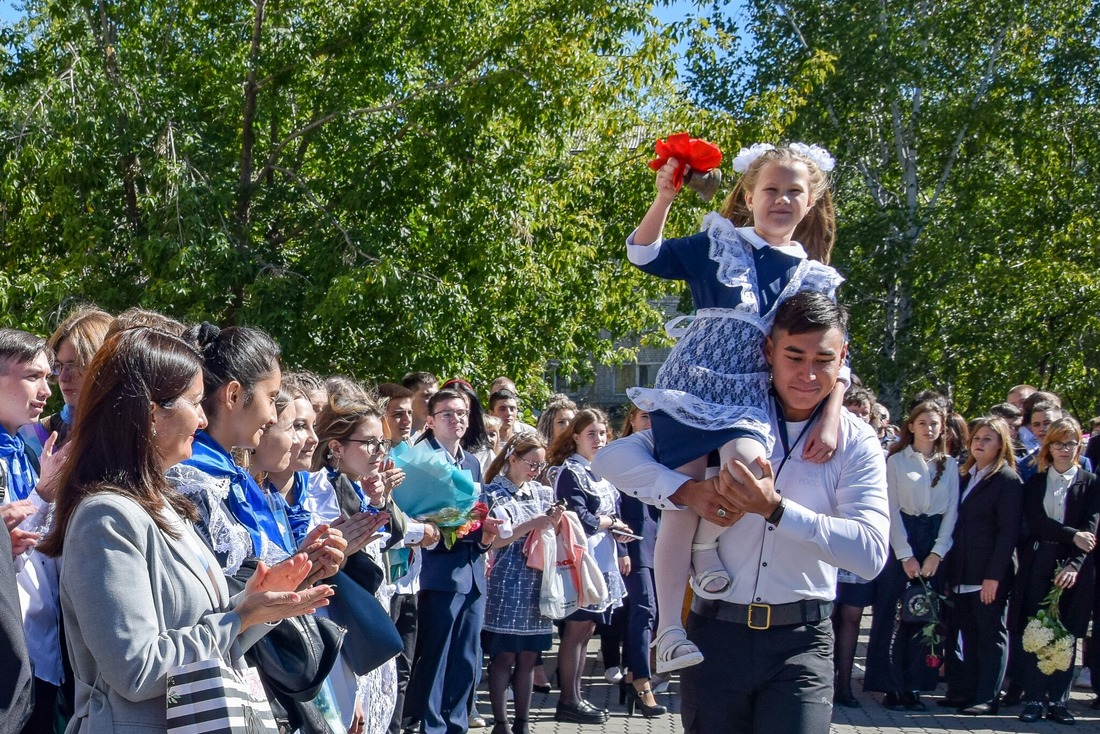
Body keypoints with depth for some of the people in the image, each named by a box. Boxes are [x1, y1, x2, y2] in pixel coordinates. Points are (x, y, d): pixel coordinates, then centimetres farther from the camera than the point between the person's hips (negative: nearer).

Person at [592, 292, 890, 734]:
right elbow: (613, 457, 0)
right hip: (715, 632, 2)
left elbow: (871, 551, -15)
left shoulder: (856, 443, 0)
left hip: (800, 645, -2)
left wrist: (775, 509, -23)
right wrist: (685, 491, -17)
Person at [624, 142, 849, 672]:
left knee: (748, 461, -31)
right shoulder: (717, 245, 5)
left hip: (749, 402, 1)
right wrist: (664, 198, -16)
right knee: (683, 502, -7)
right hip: (688, 390, -1)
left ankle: (707, 547, -2)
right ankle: (669, 629, -1)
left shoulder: (814, 279, 10)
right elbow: (646, 255, -1)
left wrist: (830, 419, -4)